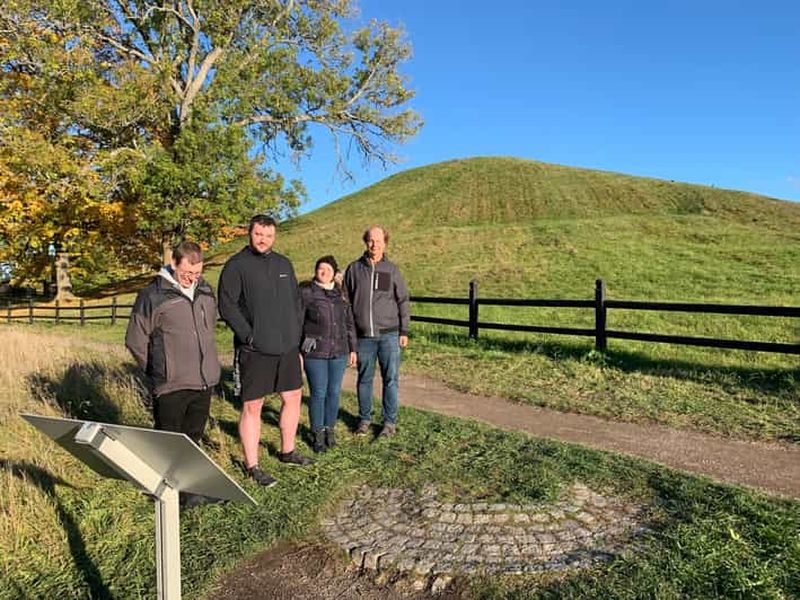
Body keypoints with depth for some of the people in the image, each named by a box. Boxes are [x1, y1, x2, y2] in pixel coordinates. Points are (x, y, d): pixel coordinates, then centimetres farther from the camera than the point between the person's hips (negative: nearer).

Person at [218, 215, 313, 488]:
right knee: (252, 406, 2)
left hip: (287, 347, 6)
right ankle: (252, 465, 16)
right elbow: (227, 306, -11)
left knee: (293, 397, 15)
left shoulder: (284, 264, 12)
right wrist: (249, 337, -17)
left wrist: (296, 337, 11)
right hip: (255, 350, -6)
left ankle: (287, 451, 33)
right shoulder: (236, 265, -5)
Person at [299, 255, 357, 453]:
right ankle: (318, 434, 17)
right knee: (318, 393, 2)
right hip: (315, 354, -3)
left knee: (334, 392, 9)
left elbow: (349, 323, 13)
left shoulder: (340, 293, 8)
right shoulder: (305, 293, -3)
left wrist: (352, 349, 11)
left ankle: (330, 429, 25)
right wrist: (296, 352, -6)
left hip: (338, 352, 3)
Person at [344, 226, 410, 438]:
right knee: (364, 378, 11)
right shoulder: (354, 269, 4)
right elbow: (346, 301, 8)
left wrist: (404, 331, 1)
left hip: (389, 334, 0)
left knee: (390, 379, 4)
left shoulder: (392, 270, 4)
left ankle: (390, 421, 17)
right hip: (363, 336, 1)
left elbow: (403, 301, 6)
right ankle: (364, 419, 25)